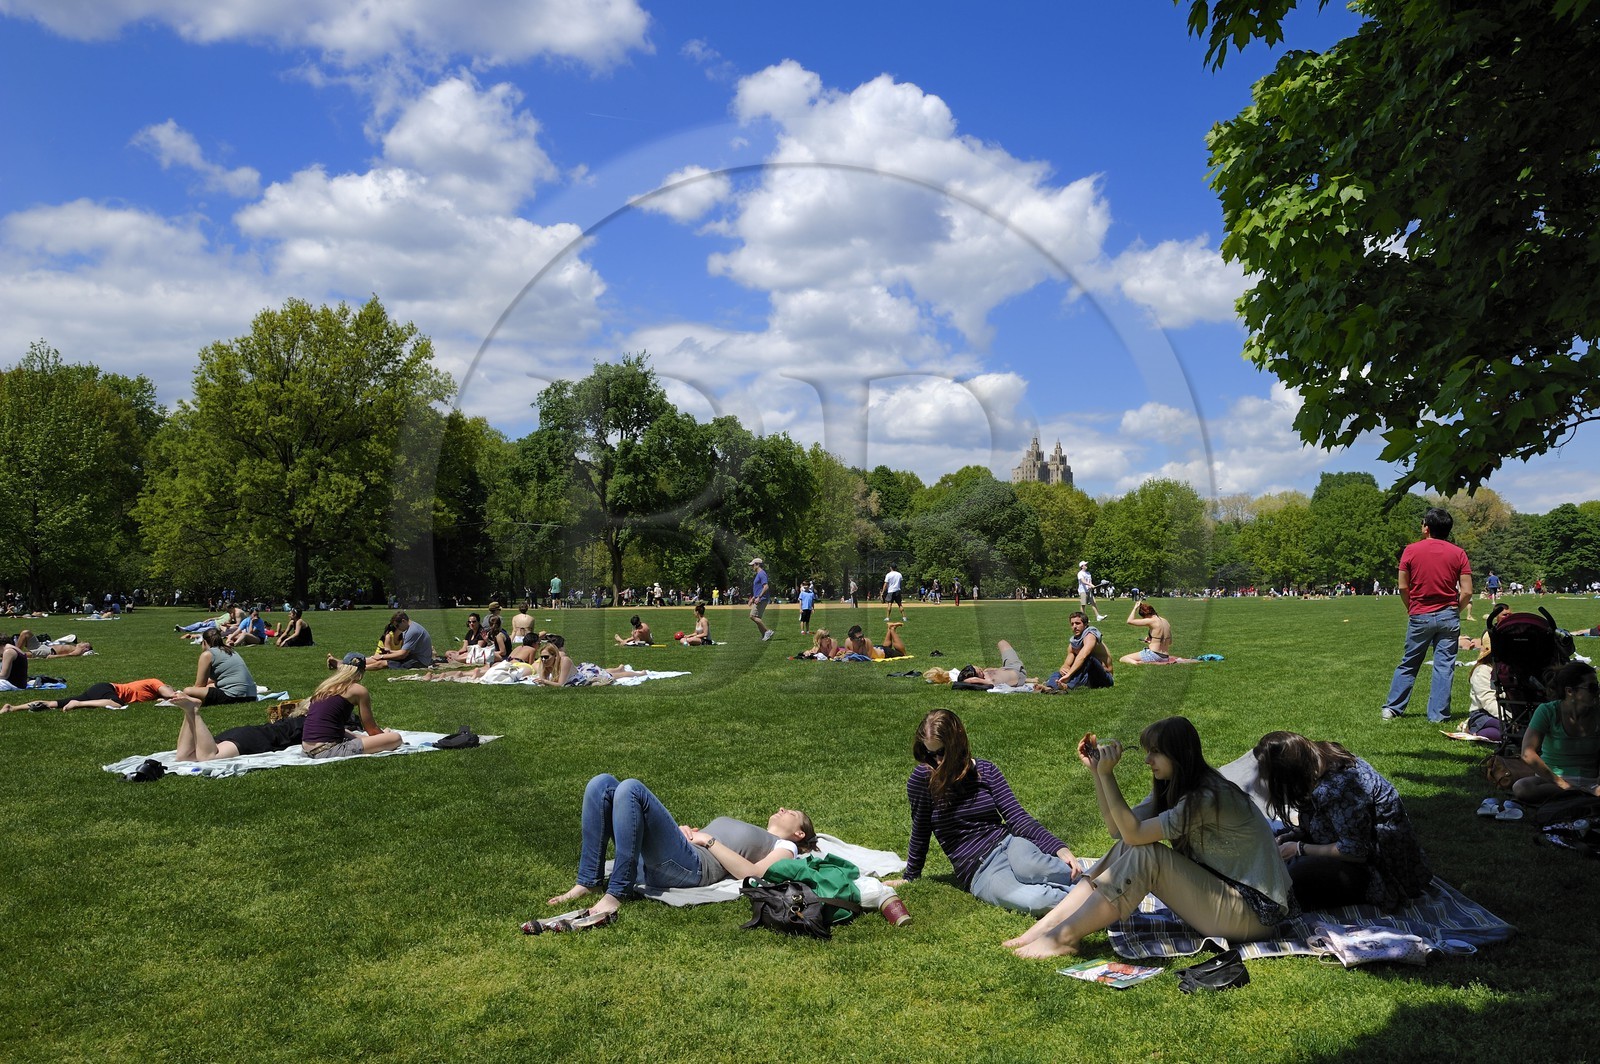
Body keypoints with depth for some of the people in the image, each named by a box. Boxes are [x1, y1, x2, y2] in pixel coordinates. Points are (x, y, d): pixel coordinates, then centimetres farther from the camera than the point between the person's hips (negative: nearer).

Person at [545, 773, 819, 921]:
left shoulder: (784, 847, 19)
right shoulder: (748, 833, 40)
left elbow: (752, 873, -3)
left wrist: (709, 840, -2)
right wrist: (686, 831, 8)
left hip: (690, 867, -8)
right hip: (650, 863, 8)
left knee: (631, 788, -28)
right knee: (602, 784, -10)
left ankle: (615, 895, -29)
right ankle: (587, 883, -12)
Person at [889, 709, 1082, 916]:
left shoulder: (985, 771, 5)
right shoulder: (923, 778, -5)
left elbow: (1016, 816, -2)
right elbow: (920, 831, 7)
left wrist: (1060, 849, -15)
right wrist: (910, 877, 17)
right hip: (977, 871, -2)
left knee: (1031, 866, -38)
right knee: (1035, 901, -35)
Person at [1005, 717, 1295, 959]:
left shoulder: (1207, 797, -23)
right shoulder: (1172, 789, 5)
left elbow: (1134, 832, -26)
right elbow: (1119, 830, 1)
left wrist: (1107, 774, -26)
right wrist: (1096, 772, -6)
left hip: (1255, 914, -9)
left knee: (1145, 854, -24)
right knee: (1127, 849, -8)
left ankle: (1065, 936, -21)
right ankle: (1048, 925, -15)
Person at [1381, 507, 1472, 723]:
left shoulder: (1411, 550, -4)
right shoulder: (1458, 553, -1)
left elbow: (1402, 587, -3)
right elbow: (1467, 592, -5)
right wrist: (1454, 612, 10)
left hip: (1420, 616, 0)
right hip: (1448, 616, 0)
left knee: (1408, 664, 11)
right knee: (1444, 665, 4)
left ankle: (1391, 709, 14)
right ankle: (1438, 714, 5)